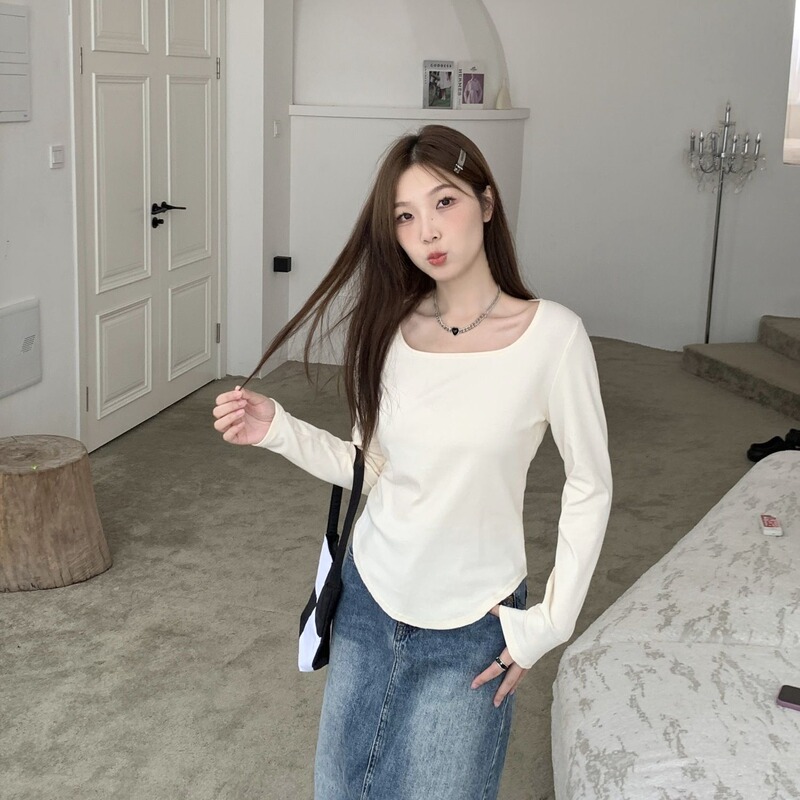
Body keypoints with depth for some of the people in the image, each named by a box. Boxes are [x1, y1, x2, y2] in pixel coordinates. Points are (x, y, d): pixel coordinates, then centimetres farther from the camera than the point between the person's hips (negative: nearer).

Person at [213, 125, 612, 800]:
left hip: (470, 632, -4)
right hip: (369, 602, 4)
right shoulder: (391, 327, -4)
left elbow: (589, 488, -8)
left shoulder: (552, 334, -16)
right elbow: (369, 466, 5)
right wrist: (276, 430, -10)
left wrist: (548, 622, -9)